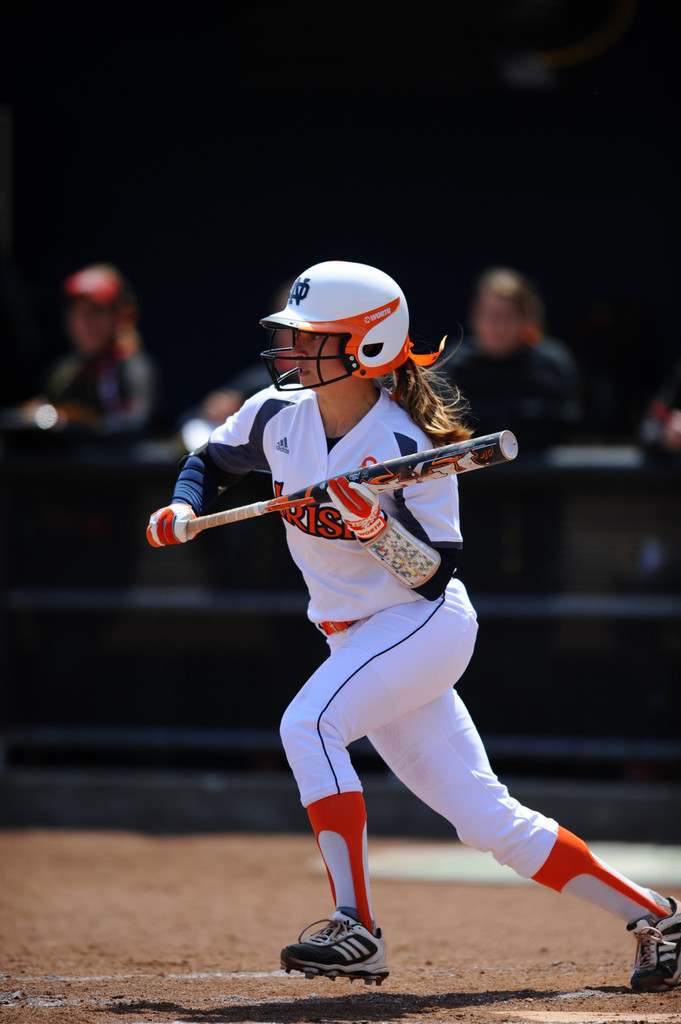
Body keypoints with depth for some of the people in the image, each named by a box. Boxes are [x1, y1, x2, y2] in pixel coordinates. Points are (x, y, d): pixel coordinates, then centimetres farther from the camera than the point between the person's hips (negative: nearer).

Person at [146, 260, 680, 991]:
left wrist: (378, 526, -35)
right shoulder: (277, 416, -1)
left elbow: (433, 578, -19)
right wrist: (183, 509, -2)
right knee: (488, 820, 5)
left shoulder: (409, 448, -20)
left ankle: (355, 928, -28)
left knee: (309, 724, -29)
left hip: (424, 625, -7)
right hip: (359, 639, 7)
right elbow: (211, 461, 18)